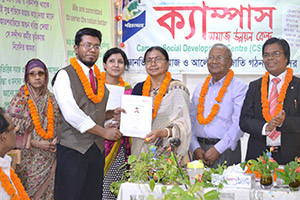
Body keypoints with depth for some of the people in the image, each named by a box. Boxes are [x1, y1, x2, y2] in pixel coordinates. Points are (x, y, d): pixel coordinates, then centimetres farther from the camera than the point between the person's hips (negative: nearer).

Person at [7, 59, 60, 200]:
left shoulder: (51, 99, 8)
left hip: (49, 156, 3)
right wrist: (35, 143, -14)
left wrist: (57, 139, -7)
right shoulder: (20, 99, -2)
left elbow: (59, 124, 14)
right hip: (28, 158, -3)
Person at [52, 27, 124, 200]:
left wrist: (111, 114, 4)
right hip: (72, 148, -6)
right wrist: (104, 131, -12)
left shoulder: (99, 78, 17)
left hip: (97, 147, 6)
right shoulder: (65, 75, -5)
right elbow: (71, 114, -15)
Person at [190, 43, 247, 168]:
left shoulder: (239, 87, -1)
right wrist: (195, 148, -3)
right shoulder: (200, 88, 15)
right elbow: (191, 120, 11)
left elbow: (239, 124, -10)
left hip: (226, 151, -4)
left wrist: (218, 149, -15)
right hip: (199, 149, 4)